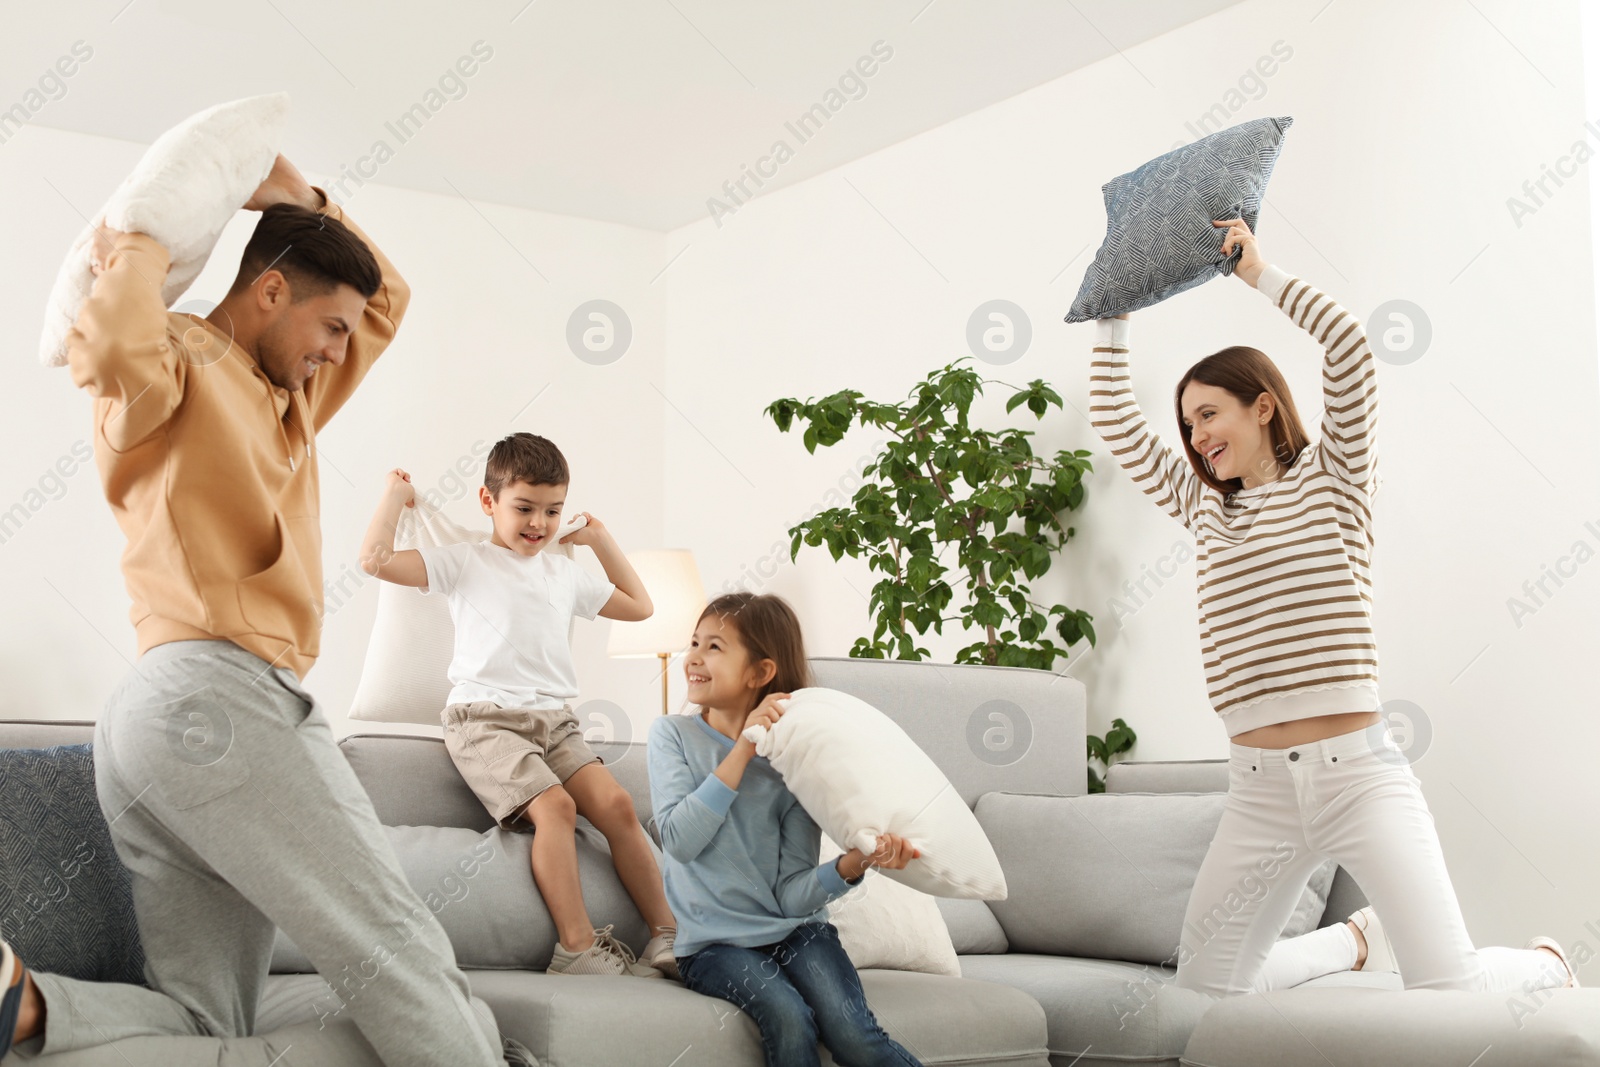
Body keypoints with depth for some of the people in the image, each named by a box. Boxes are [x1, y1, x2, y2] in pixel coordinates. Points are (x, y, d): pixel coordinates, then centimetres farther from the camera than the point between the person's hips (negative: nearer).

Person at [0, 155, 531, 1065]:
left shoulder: (290, 396, 28)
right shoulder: (179, 359, 2)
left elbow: (390, 300, 38)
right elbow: (117, 347, -24)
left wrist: (305, 201, 25)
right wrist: (137, 254, -4)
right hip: (219, 692, -10)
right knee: (400, 951, -12)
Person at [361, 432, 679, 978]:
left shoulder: (565, 573, 23)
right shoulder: (465, 562, 8)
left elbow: (638, 605, 36)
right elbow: (376, 559, -5)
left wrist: (600, 538, 33)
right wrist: (396, 493, 9)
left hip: (555, 720, 5)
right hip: (485, 719, -5)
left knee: (616, 804, -18)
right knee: (554, 805, -29)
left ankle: (666, 937, -14)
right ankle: (576, 947, -27)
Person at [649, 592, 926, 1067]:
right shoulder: (673, 734, 1)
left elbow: (793, 893, -5)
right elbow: (679, 840, -16)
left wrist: (852, 865, -25)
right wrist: (744, 749, -18)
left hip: (794, 930, 1)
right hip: (715, 943, -1)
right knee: (788, 1019, -30)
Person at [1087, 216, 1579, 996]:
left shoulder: (1331, 477, 4)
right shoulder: (1202, 505, 18)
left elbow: (1349, 346, -10)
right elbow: (1117, 426, 18)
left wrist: (1261, 275, -2)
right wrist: (1114, 317, 19)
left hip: (1357, 770, -5)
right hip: (1259, 787, 5)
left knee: (1448, 989, -13)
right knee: (1205, 981, 3)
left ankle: (1546, 962, 24)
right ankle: (1355, 938, 30)